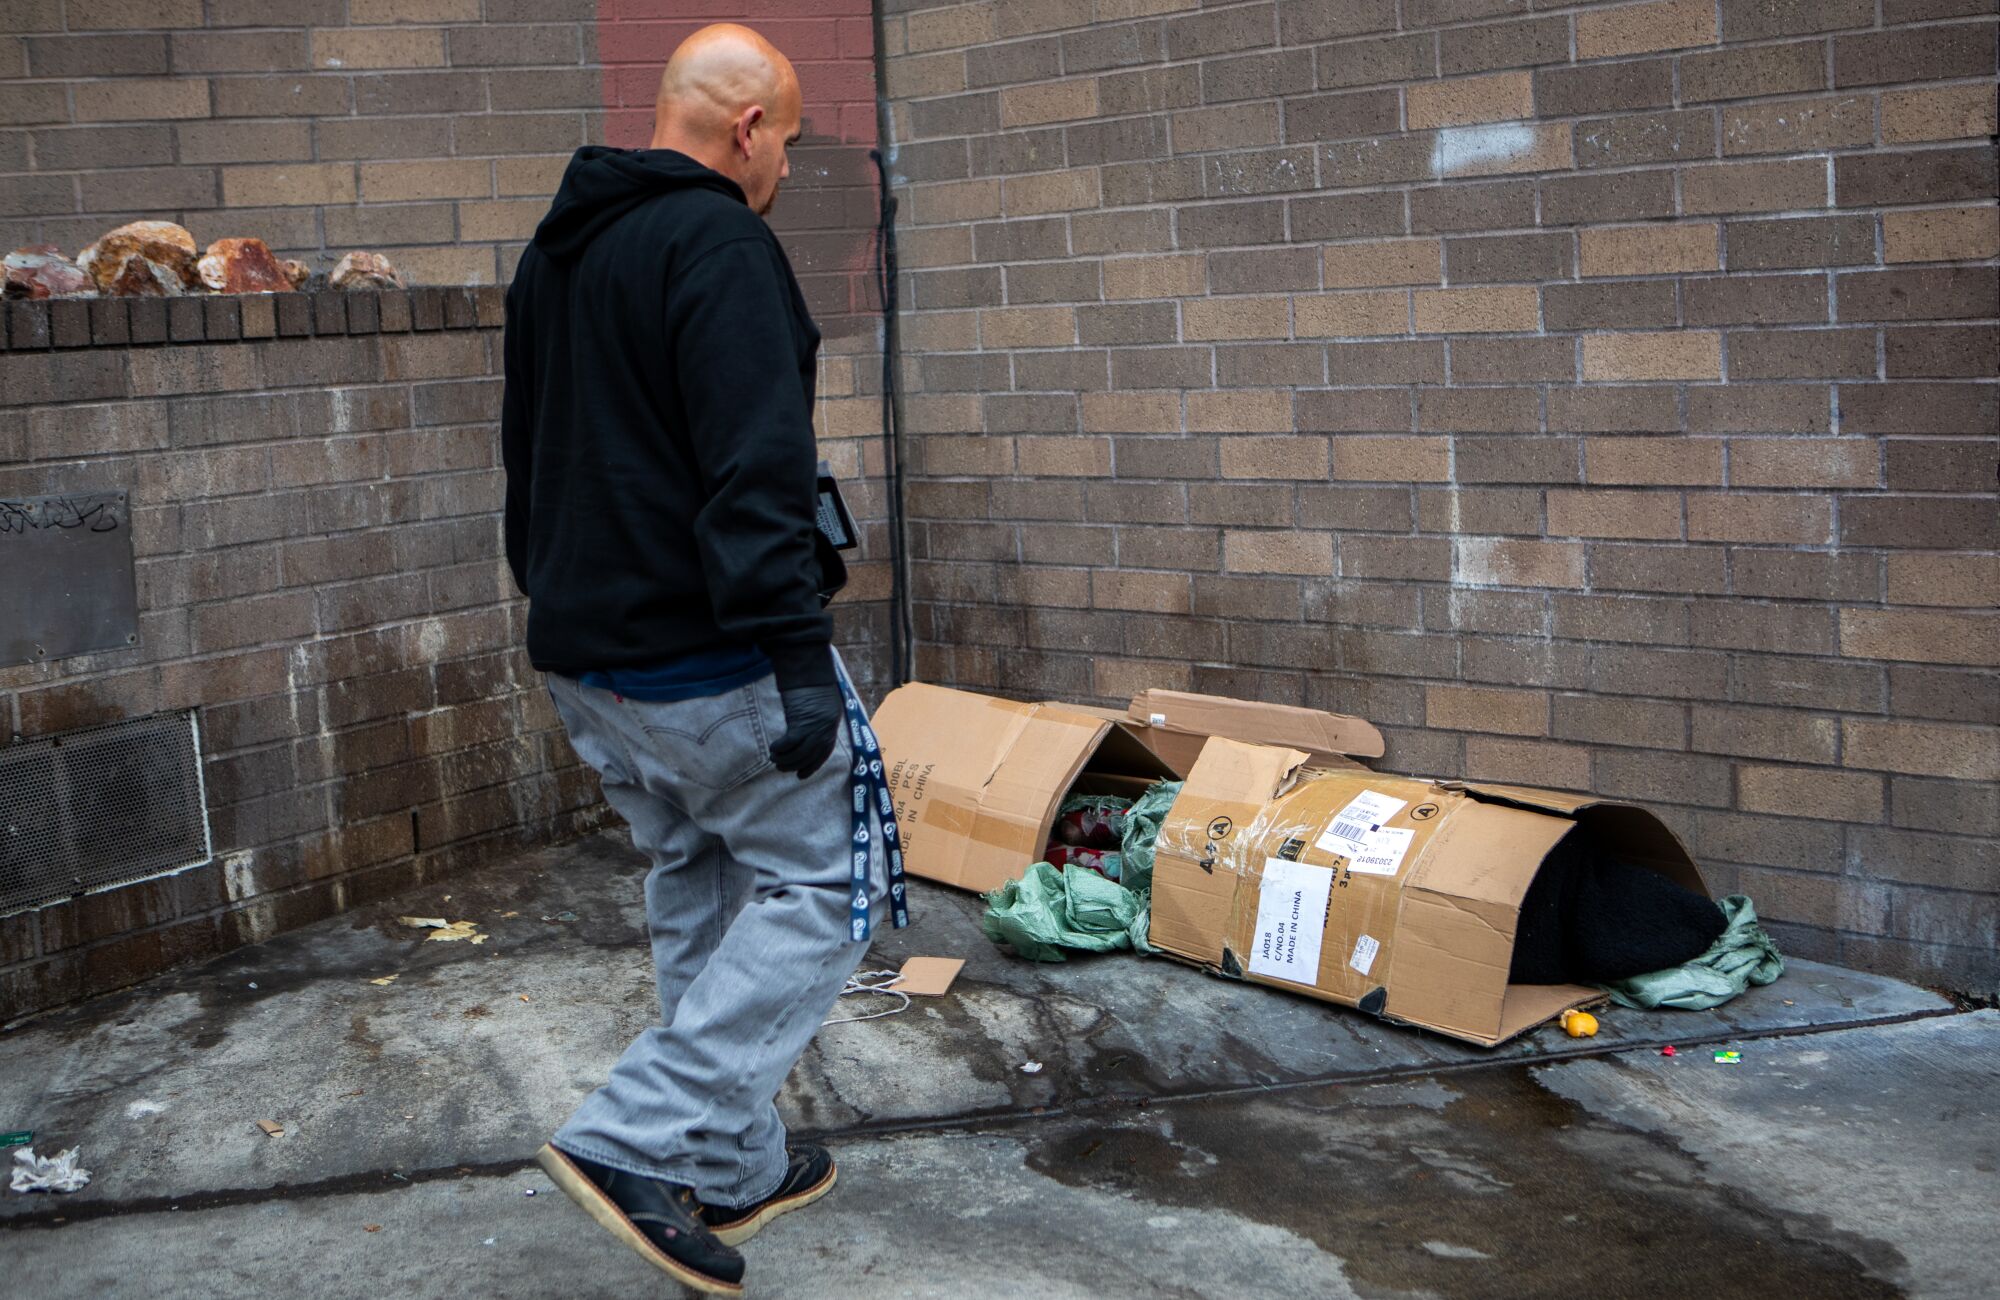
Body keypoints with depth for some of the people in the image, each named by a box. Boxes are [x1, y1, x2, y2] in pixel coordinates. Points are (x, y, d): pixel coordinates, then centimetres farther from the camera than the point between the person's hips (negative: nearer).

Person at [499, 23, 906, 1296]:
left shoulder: (554, 253, 15)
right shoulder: (717, 242, -15)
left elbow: (528, 459, 23)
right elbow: (757, 466, -24)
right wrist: (796, 651, -26)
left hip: (589, 655, 9)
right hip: (712, 660, -9)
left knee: (699, 891, 18)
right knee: (823, 882, 1)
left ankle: (734, 1166, 26)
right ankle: (641, 1142, -5)